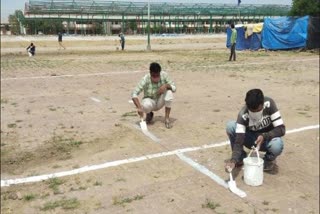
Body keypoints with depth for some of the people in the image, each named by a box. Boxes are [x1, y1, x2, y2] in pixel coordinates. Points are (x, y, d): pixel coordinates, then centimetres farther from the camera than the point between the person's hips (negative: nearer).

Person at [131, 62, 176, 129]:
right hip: (149, 100, -2)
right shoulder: (145, 79, -24)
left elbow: (174, 88, -13)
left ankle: (167, 118, -19)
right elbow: (134, 94, -30)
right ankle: (149, 114, 2)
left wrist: (166, 85, -36)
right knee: (146, 105, -38)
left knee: (169, 91, -27)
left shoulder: (164, 75, -16)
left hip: (160, 102, 2)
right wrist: (139, 107, -45)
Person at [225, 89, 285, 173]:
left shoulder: (269, 103, -26)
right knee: (230, 126, -26)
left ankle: (269, 160, 1)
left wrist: (264, 136, -39)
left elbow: (281, 129, -25)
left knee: (277, 145, -38)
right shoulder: (243, 114, -27)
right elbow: (239, 140, -32)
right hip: (251, 139, 1)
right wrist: (234, 160, -47)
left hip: (267, 139, 0)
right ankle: (240, 157, -2)